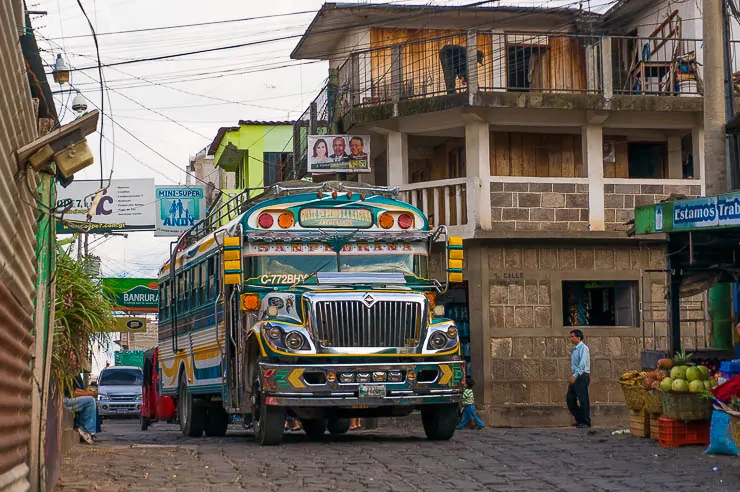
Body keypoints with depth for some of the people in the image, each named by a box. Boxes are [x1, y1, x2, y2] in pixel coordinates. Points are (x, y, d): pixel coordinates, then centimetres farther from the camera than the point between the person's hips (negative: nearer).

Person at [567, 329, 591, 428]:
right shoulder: (575, 349, 16)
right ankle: (579, 419, 18)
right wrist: (572, 375, 14)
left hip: (582, 376, -9)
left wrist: (575, 375, -26)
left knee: (582, 400, -5)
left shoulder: (583, 348, -12)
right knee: (570, 398, 8)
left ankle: (586, 422, 3)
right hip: (576, 376, 9)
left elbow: (582, 364, -21)